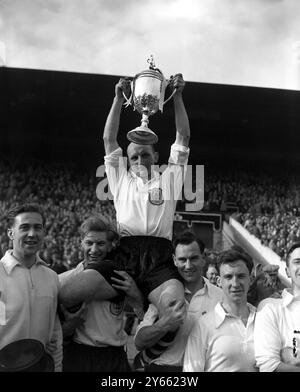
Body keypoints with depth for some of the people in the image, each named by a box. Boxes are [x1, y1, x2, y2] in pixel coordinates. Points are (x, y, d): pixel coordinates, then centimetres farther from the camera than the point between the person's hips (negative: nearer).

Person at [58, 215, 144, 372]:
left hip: (115, 358, 2)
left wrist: (135, 294, -17)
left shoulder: (122, 278, -2)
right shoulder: (64, 280, -7)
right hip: (77, 357, -1)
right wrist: (70, 322, -19)